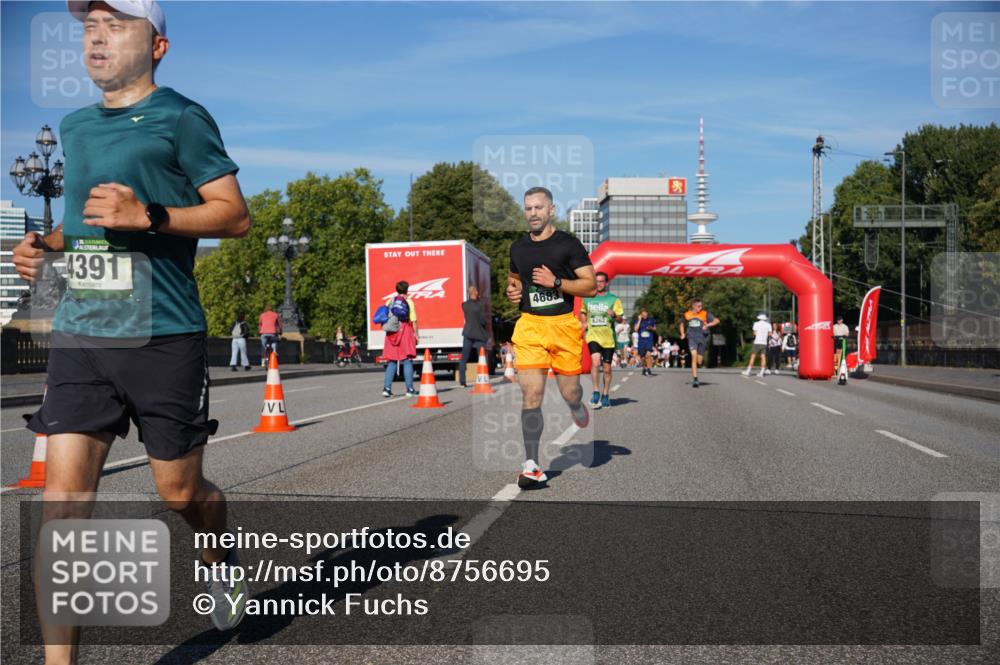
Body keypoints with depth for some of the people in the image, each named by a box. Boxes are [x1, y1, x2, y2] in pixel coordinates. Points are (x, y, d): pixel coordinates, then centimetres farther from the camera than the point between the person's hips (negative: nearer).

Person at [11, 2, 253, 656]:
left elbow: (237, 215, -7)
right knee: (63, 500, -4)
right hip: (80, 334, 5)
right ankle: (59, 659, 4)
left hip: (164, 336, -5)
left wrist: (148, 215, -19)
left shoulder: (182, 120, -2)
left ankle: (224, 565, 41)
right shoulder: (75, 127, 17)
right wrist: (45, 244, 9)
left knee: (180, 491, 8)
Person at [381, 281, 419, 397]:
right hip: (405, 332, -4)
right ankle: (410, 389, -3)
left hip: (392, 332, 4)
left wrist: (388, 330, 11)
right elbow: (413, 320, -4)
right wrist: (416, 335, 0)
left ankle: (386, 388, 3)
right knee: (407, 361, -1)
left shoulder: (390, 301, 11)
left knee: (392, 361, 9)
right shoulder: (409, 301, 0)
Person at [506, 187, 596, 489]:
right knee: (531, 394, -10)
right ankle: (531, 465, -6)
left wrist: (555, 282, -17)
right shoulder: (518, 247, 11)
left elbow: (591, 286, -5)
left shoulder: (568, 244, -3)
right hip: (529, 326, 2)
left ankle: (576, 405, 49)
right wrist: (512, 290, 7)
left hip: (564, 325, -2)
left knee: (569, 392, 8)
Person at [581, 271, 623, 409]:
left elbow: (620, 319, -1)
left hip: (608, 338, 0)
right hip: (593, 336, 0)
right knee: (595, 362, -22)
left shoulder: (613, 299, 1)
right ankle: (596, 392, -10)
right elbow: (582, 312, 27)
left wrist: (614, 315, -22)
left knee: (607, 368, 6)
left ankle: (605, 395, 22)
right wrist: (584, 323, 9)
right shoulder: (587, 298, 8)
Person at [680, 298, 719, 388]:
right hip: (692, 338, 0)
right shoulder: (687, 314, 5)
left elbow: (717, 320, -4)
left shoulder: (705, 314, -1)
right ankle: (695, 379, -21)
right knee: (694, 356, -20)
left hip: (702, 338, 0)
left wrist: (708, 325, -19)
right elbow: (682, 324, 25)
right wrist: (682, 334, 12)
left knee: (699, 361, 3)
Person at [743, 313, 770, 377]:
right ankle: (761, 372, 0)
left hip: (757, 342, -2)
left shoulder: (756, 324, -2)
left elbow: (755, 333, -2)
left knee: (752, 357, 0)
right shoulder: (768, 325, 5)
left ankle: (748, 371, 0)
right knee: (763, 357, 3)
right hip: (764, 343, 3)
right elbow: (769, 333, 5)